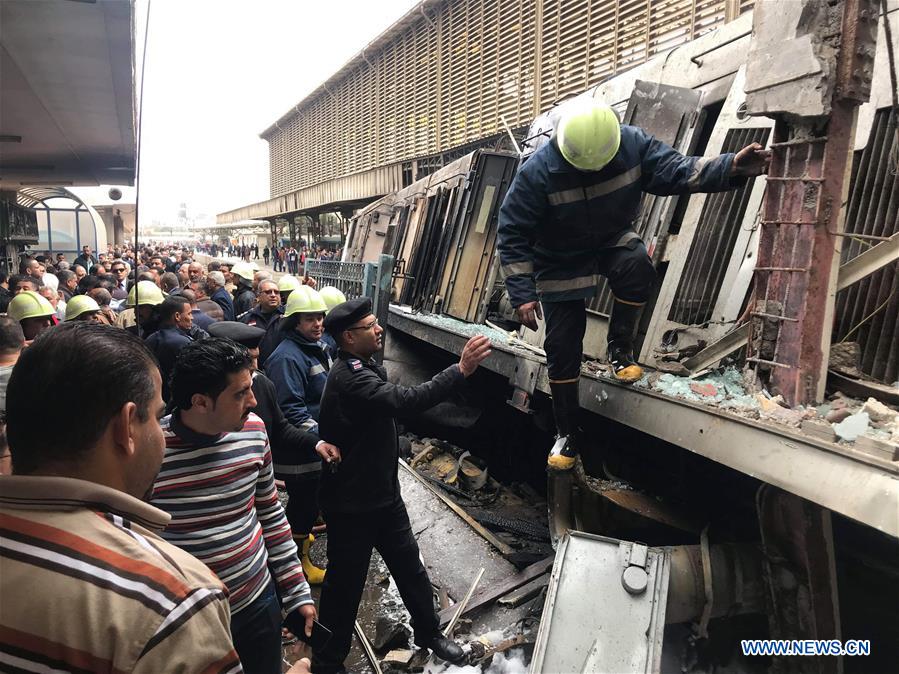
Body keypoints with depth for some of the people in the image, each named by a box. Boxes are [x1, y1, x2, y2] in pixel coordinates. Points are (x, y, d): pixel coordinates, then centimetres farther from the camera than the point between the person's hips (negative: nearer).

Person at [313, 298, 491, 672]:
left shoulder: (364, 369, 9)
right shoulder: (349, 377, -26)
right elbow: (404, 401, -40)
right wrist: (461, 370, -42)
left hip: (383, 494, 9)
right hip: (351, 504, -9)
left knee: (409, 566, 20)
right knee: (346, 581, 8)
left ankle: (429, 634, 40)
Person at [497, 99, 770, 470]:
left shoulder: (633, 143, -18)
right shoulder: (538, 171, -26)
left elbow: (676, 169, -20)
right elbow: (512, 234, -22)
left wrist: (731, 168, -39)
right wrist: (523, 294, -26)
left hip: (613, 241, 2)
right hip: (561, 263, -2)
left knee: (637, 267, -35)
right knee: (562, 347, -3)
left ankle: (620, 347, -7)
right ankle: (568, 433, 16)